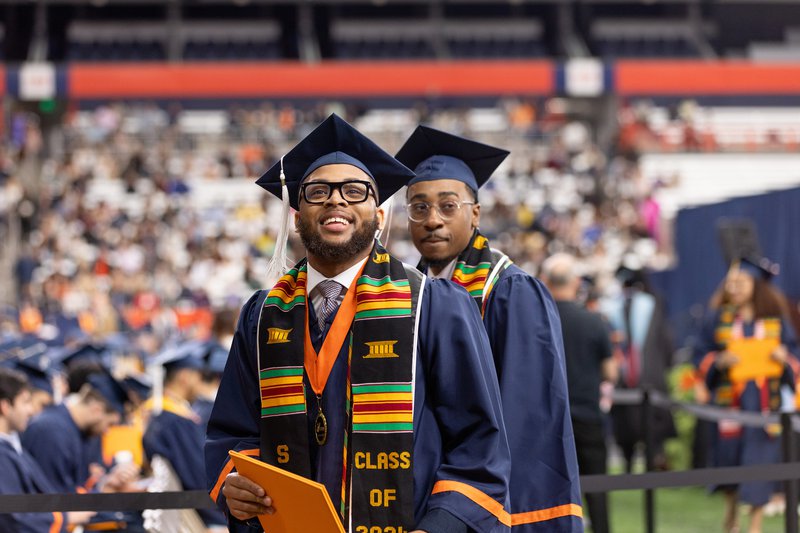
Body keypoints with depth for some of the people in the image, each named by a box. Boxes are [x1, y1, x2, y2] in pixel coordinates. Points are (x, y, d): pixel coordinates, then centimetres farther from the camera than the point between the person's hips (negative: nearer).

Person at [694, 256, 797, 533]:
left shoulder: (775, 320, 4)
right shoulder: (718, 319, 4)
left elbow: (794, 357, 8)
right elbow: (701, 358, 4)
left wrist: (784, 358, -14)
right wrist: (719, 362, -16)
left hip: (764, 400, 0)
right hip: (729, 400, 0)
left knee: (760, 460, -3)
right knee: (729, 454, 4)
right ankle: (731, 505, 32)